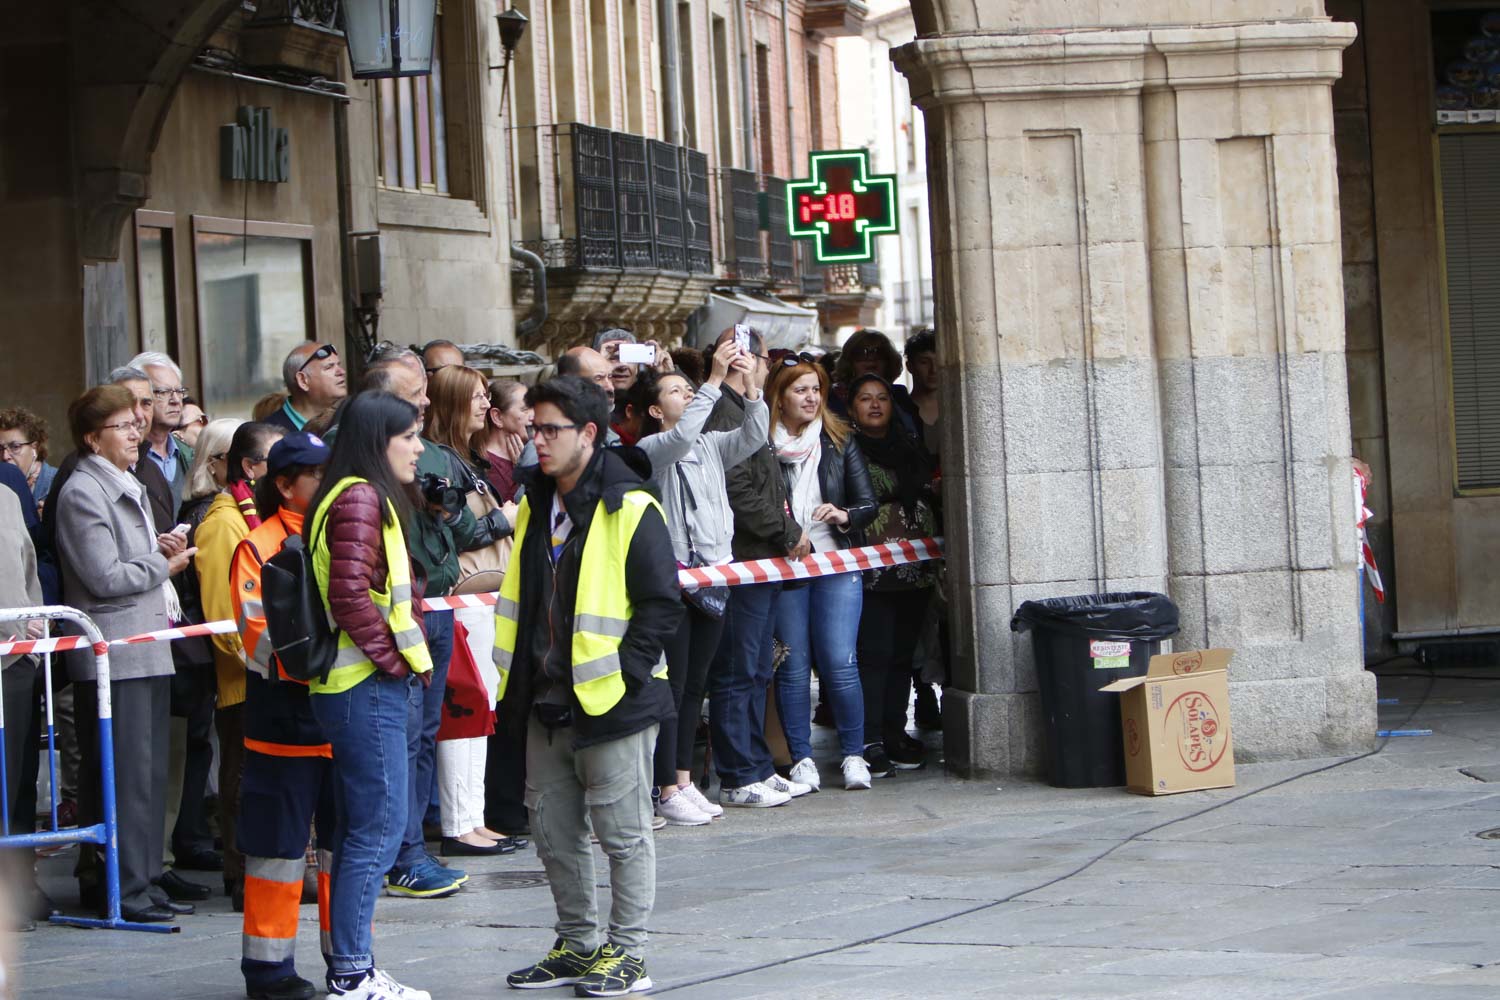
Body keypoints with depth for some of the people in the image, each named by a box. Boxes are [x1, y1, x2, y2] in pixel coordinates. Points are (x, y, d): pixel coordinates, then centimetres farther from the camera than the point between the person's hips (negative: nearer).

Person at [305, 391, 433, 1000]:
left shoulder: (371, 498, 18)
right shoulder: (359, 499, -13)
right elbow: (351, 595, -23)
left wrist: (407, 665, 12)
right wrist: (395, 660, -14)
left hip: (373, 688, 10)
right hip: (367, 688, -10)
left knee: (361, 831, 13)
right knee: (378, 829, -8)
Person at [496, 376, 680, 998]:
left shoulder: (630, 510, -12)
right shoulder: (537, 506, 12)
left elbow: (661, 603, -13)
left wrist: (626, 672, -17)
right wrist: (516, 679, 14)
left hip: (611, 701, -8)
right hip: (548, 701, 8)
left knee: (623, 831, 0)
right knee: (553, 828, 12)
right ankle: (579, 945, 24)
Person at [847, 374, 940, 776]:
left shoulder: (910, 449, 17)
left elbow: (930, 497, 23)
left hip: (915, 571, 6)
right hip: (872, 572, -6)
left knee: (903, 652, 8)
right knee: (874, 652, -10)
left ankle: (895, 733, 15)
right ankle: (870, 740, -9)